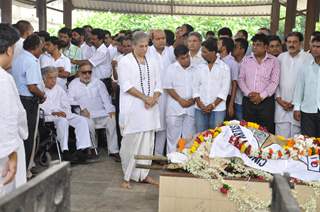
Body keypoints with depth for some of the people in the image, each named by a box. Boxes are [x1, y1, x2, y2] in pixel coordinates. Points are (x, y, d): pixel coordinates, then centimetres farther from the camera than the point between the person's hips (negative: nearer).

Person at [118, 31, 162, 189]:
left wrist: (154, 98, -7)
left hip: (150, 108, 5)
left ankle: (143, 174, 16)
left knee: (147, 142, 6)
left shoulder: (152, 62, 15)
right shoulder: (125, 62, -1)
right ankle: (127, 176, 7)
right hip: (132, 109, -5)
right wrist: (145, 97, -15)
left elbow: (158, 84, 13)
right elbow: (126, 85, -11)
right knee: (131, 142, -3)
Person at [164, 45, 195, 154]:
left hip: (191, 107, 2)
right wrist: (180, 100, -10)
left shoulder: (195, 69, 6)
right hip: (175, 107, -2)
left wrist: (193, 99, -6)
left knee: (189, 137, 6)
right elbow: (168, 87, -3)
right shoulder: (172, 68, 1)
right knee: (173, 136, 2)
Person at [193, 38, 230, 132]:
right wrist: (199, 103, -5)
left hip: (218, 109, -3)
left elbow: (225, 89, -4)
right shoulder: (200, 67, 11)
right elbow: (195, 86, 8)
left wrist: (213, 105, -11)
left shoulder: (224, 67, 1)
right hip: (200, 109, 3)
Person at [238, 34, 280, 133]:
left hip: (266, 101, -2)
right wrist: (248, 93, -8)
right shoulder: (246, 60, 10)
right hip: (248, 101, 3)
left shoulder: (273, 61, 1)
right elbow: (241, 79, 7)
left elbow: (274, 82, -5)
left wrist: (261, 96, -14)